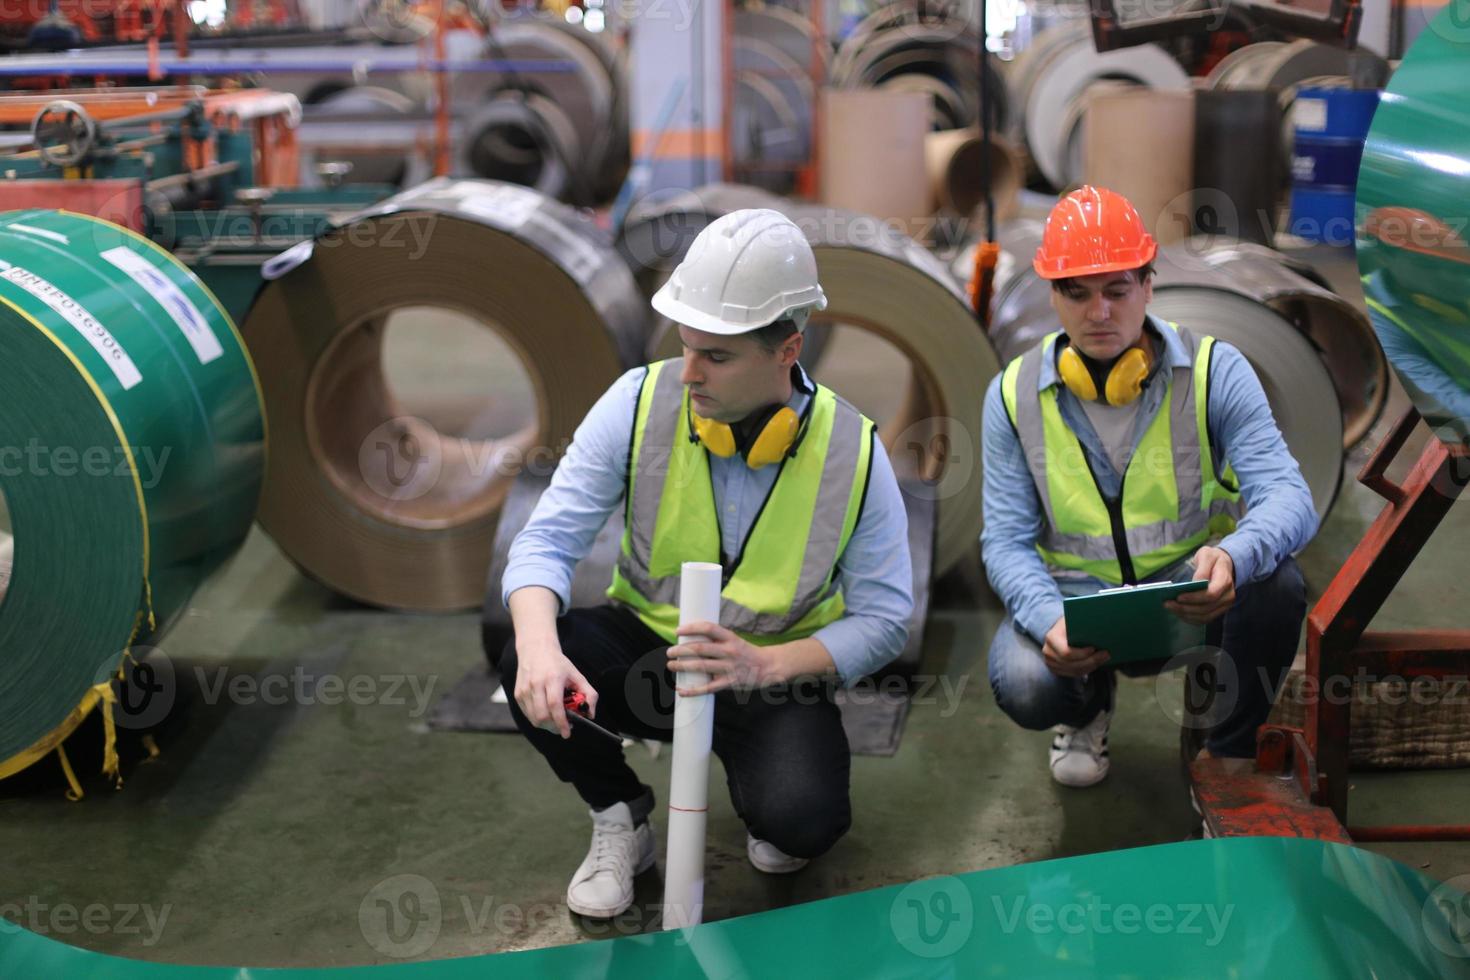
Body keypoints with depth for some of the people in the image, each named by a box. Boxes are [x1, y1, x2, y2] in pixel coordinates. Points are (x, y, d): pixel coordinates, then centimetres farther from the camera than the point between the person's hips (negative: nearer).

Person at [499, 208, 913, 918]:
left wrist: (761, 666, -27)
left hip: (774, 676, -1)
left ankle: (769, 798, 12)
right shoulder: (643, 401, -14)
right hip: (644, 648, 2)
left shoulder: (853, 452, -14)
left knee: (801, 822, -30)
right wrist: (539, 644, -38)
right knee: (530, 665, -30)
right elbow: (549, 539, -16)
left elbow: (883, 619, -11)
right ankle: (620, 815, 1)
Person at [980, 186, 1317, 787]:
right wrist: (1049, 621, -29)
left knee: (1275, 583, -32)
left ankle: (1230, 751, -1)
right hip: (1073, 599, 0)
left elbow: (1287, 495, -19)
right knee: (1022, 685, -31)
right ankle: (1088, 703, 13)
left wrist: (1233, 557, -44)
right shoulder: (1014, 395, -5)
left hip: (1191, 597, 0)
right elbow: (1007, 540, -7)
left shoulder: (1215, 372, -10)